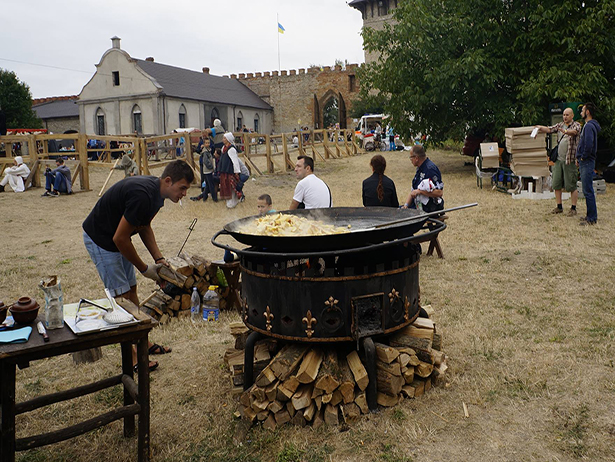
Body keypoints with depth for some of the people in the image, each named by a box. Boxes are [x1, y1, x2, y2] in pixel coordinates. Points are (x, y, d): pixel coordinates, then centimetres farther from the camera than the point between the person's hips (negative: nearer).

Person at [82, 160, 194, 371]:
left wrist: (158, 258, -1)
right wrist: (144, 268, -16)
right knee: (121, 295, -6)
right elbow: (120, 238, -28)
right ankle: (130, 357, 4)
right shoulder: (142, 195, -33)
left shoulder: (156, 192, -3)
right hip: (100, 239, -9)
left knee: (131, 290, 13)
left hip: (116, 239, 9)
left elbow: (144, 226, 10)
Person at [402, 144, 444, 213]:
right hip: (417, 205, 9)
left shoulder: (430, 169, -17)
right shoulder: (420, 169, 14)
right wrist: (406, 204, 4)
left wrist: (420, 191, -24)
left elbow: (439, 193, -24)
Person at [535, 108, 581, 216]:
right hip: (559, 159, 6)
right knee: (556, 184, 7)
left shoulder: (576, 125, -2)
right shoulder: (560, 125, 14)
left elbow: (574, 132, -23)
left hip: (570, 160, -6)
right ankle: (559, 207, 17)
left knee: (572, 186, -3)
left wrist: (566, 131, -44)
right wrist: (540, 128, -17)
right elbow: (549, 129, 4)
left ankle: (573, 208, 4)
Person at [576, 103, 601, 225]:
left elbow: (589, 145, -28)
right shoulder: (588, 125, 17)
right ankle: (591, 215, 22)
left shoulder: (589, 126, -16)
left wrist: (583, 157, -15)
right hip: (584, 163, 10)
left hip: (587, 163, -10)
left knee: (588, 191, -7)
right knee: (587, 190, 14)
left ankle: (591, 218, -3)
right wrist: (579, 158, 16)